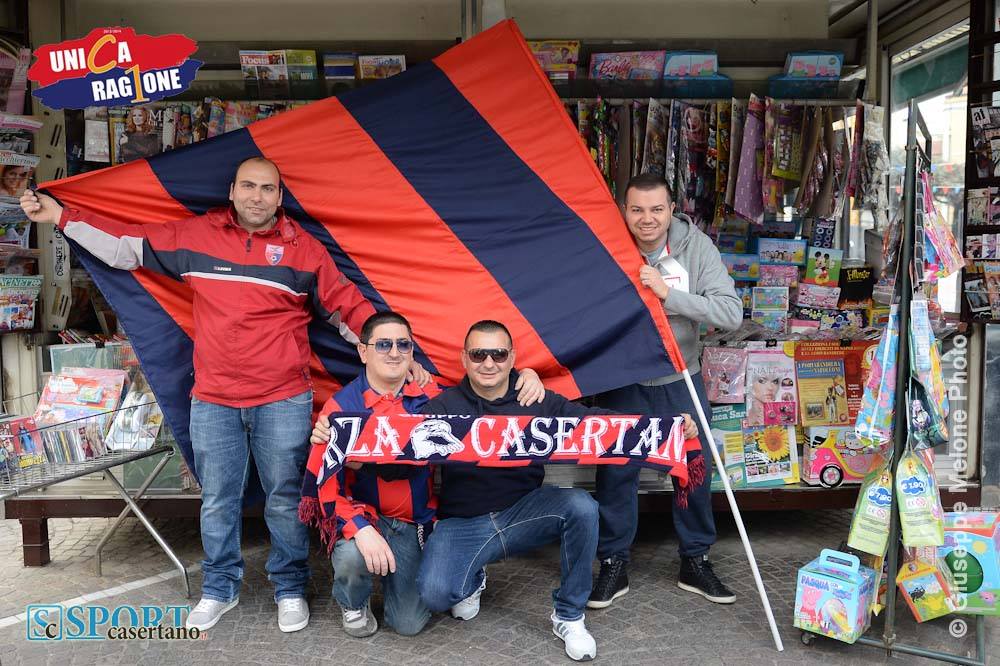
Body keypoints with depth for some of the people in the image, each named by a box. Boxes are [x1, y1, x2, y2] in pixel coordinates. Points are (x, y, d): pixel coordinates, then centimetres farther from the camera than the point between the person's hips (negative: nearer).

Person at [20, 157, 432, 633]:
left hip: (284, 401, -2)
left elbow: (348, 307, 2)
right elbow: (128, 245, 14)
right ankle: (219, 589, 33)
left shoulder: (304, 248, 0)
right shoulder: (195, 236, 4)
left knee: (285, 500, 7)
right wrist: (59, 216, 12)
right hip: (212, 402, 2)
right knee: (218, 502, 13)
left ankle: (290, 589, 26)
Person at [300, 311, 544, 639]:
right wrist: (361, 530, -33)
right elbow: (327, 485, -15)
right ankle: (353, 604, 3)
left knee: (409, 623, -7)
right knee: (352, 555, -35)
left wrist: (527, 375, -11)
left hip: (413, 524, 2)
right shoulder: (340, 406, -11)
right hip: (361, 515, -2)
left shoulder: (431, 397, -2)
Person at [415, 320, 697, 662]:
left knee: (581, 506, -27)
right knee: (434, 593, -26)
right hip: (462, 524, -1)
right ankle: (472, 580, 15)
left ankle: (568, 616, -5)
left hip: (523, 514, 2)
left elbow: (594, 419, -9)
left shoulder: (539, 402, 1)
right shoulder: (443, 407, -4)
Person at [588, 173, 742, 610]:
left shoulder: (697, 246, -13)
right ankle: (613, 565, 22)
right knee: (615, 471, 3)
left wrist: (669, 293, -27)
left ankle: (695, 561, 29)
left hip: (680, 379, 1)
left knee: (696, 469, 9)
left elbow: (731, 313, -20)